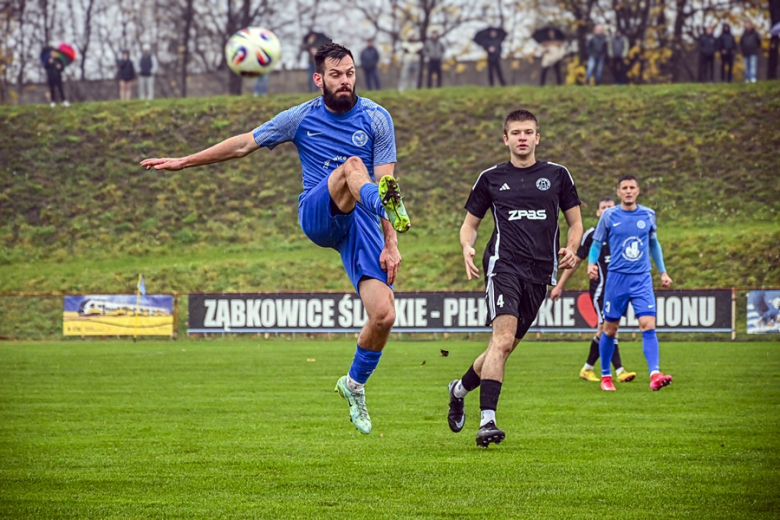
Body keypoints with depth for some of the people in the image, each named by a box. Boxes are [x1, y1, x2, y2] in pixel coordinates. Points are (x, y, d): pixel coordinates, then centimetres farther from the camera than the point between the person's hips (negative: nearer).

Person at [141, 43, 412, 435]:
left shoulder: (376, 119, 3)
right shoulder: (301, 118, 6)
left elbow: (385, 181, -2)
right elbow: (244, 144, 15)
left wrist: (390, 244, -11)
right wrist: (183, 162, 18)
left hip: (362, 223, 1)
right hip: (317, 213, -1)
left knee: (384, 315, -15)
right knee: (352, 165, -34)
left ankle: (355, 384, 14)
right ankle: (389, 205, -71)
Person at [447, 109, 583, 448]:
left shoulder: (557, 175, 11)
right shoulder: (491, 178, 9)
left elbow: (575, 222, 16)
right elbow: (470, 223, 16)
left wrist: (571, 250, -5)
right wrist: (467, 248, -6)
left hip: (540, 272, 3)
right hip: (504, 264, -3)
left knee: (507, 345, 9)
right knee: (503, 337, -22)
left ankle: (461, 388, 36)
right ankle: (487, 420, -26)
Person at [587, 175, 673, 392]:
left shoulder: (648, 215, 6)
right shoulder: (609, 216, 0)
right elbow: (597, 243, 8)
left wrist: (662, 272, 18)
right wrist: (591, 263, -10)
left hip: (642, 278, 1)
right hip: (617, 278, -1)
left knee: (648, 325, -15)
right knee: (610, 329, 5)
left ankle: (655, 374, -25)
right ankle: (605, 376, 21)